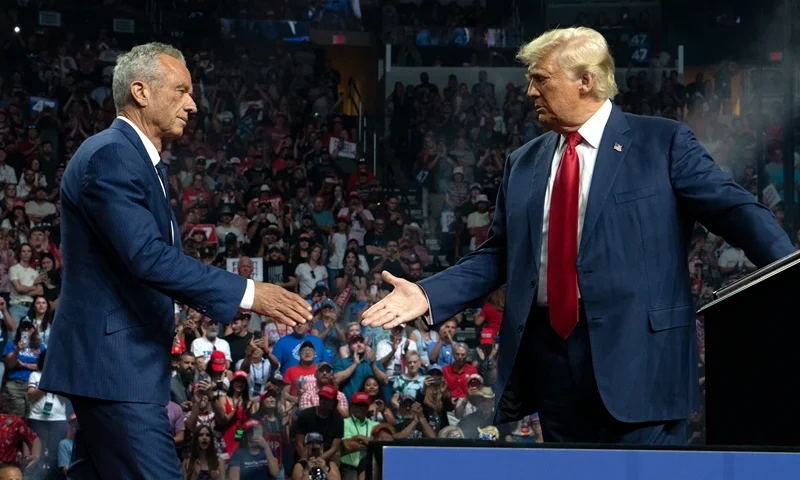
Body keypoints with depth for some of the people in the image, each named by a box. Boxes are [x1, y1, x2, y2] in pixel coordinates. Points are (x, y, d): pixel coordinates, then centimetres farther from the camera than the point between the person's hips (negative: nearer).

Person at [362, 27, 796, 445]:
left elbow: (733, 208, -4)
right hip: (549, 349, 5)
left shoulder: (663, 143, 2)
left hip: (635, 350, -5)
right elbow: (498, 255, 17)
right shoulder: (523, 163, 17)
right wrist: (429, 294, 5)